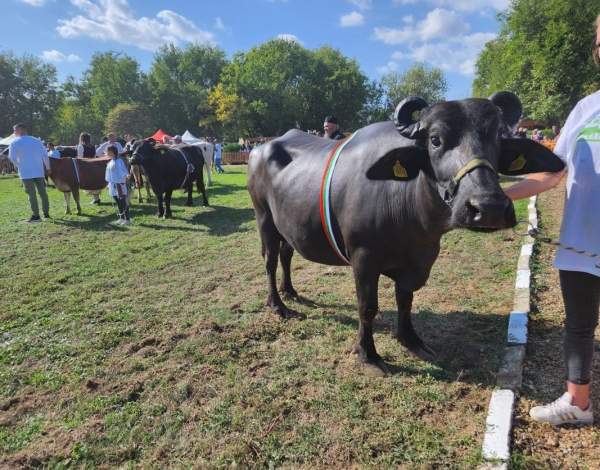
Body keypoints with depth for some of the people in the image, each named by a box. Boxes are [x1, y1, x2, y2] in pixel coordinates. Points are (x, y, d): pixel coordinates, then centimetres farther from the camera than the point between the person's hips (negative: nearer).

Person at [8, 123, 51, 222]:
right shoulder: (37, 141, 7)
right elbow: (45, 155, 5)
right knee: (42, 192, 10)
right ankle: (46, 213, 13)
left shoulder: (14, 143, -2)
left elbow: (12, 158, -4)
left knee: (31, 194, -1)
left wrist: (19, 166, 14)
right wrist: (48, 168, 14)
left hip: (26, 173, -3)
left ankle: (36, 215, -1)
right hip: (39, 171, 3)